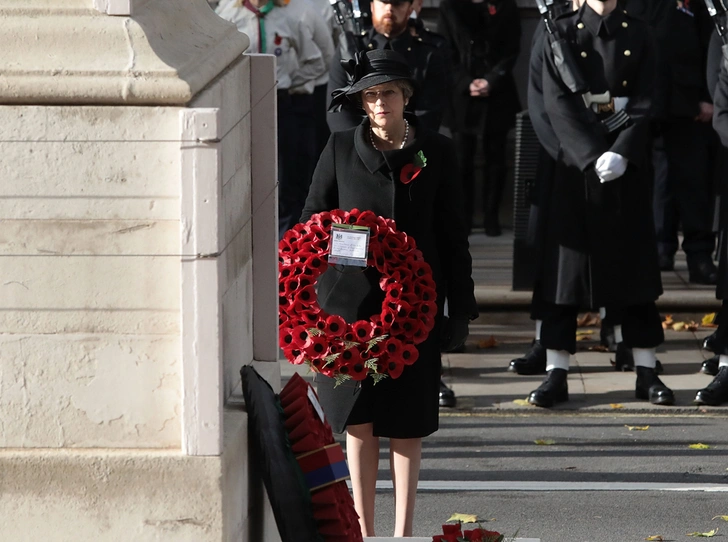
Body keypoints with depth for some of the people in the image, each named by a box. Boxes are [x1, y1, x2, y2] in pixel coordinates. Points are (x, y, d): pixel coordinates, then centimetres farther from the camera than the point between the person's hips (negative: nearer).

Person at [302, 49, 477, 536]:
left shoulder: (436, 152, 2)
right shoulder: (341, 149, 1)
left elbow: (452, 235, 5)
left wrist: (461, 307, 4)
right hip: (350, 299, 0)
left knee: (407, 421, 4)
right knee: (359, 419, 3)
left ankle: (404, 529, 13)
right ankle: (364, 529, 10)